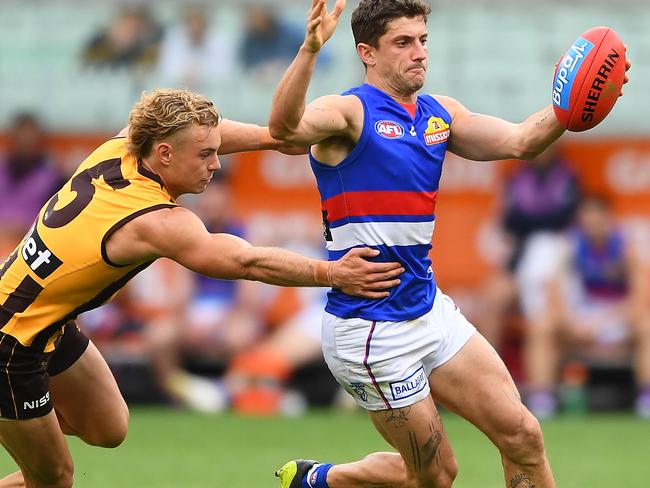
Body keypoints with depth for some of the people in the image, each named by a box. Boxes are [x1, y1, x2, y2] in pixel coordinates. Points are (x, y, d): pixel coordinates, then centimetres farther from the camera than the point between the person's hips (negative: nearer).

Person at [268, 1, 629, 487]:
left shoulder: (440, 113, 9)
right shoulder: (351, 112, -14)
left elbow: (520, 141, 3)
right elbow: (286, 126, -34)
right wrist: (310, 50, -51)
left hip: (430, 310, 7)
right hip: (372, 332, -7)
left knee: (522, 435, 1)